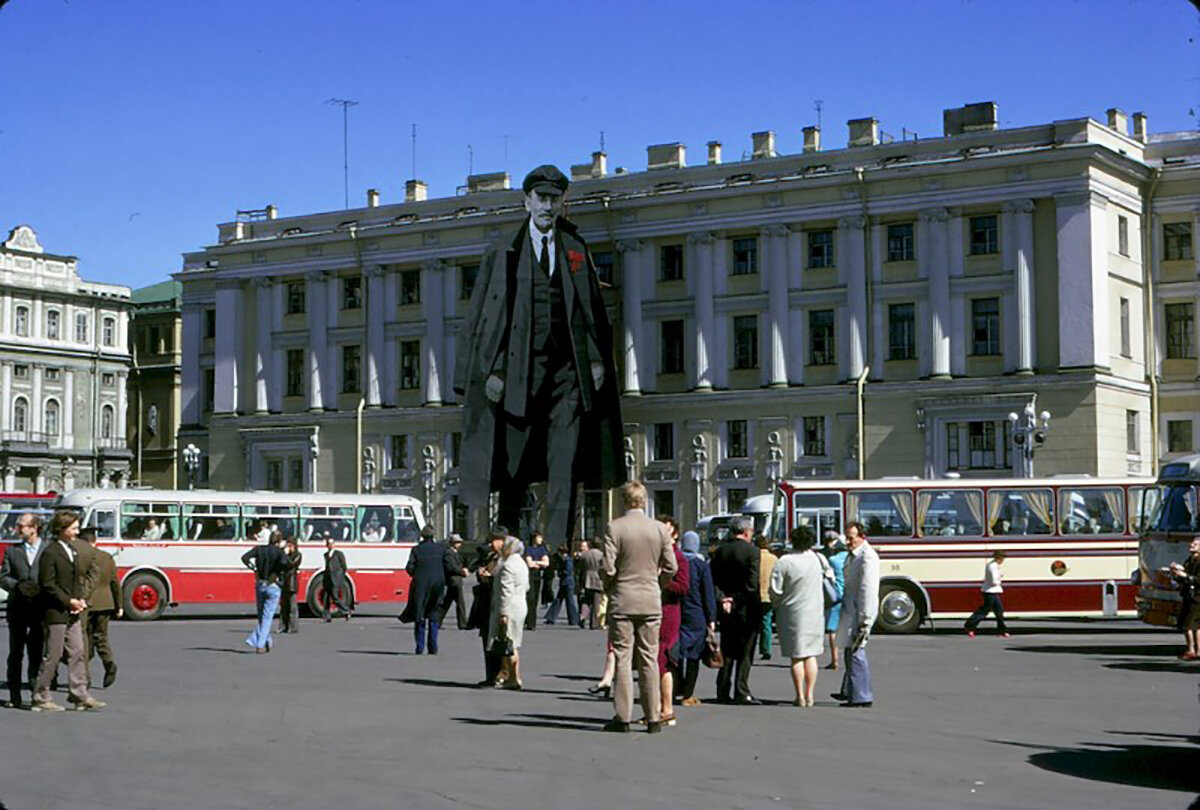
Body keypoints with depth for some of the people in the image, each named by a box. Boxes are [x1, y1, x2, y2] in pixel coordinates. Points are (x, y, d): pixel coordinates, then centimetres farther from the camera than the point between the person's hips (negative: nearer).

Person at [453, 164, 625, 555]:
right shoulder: (504, 250, 5)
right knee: (514, 464, 2)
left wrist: (596, 359, 5)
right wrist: (493, 370, -6)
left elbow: (593, 308, 15)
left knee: (565, 465, -5)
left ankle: (558, 548, -4)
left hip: (567, 367, 2)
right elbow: (486, 313, 2)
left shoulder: (575, 248, 13)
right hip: (520, 367, -2)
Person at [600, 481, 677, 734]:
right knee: (649, 659, 6)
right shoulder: (660, 528, 0)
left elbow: (608, 567, -11)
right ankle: (653, 718, 7)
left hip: (622, 601, -2)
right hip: (651, 602, 2)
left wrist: (609, 589, 7)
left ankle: (622, 717, 2)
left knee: (622, 658, 2)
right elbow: (671, 568, 1)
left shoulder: (614, 528, -8)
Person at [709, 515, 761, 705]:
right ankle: (742, 693, -1)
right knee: (745, 653, 2)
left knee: (726, 653, 11)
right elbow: (752, 583, -16)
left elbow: (713, 580, 0)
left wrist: (723, 599, -1)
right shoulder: (751, 551, -11)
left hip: (726, 609, 5)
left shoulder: (719, 551, 4)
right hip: (745, 609, -5)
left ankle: (723, 692, 11)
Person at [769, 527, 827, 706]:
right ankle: (810, 695, 11)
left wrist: (776, 605, 7)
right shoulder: (818, 559, -2)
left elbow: (775, 590, -13)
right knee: (811, 655, 12)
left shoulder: (784, 563, -14)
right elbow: (828, 577, 12)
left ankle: (800, 696, 3)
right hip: (815, 612, 3)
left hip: (792, 613, -3)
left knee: (796, 657, 4)